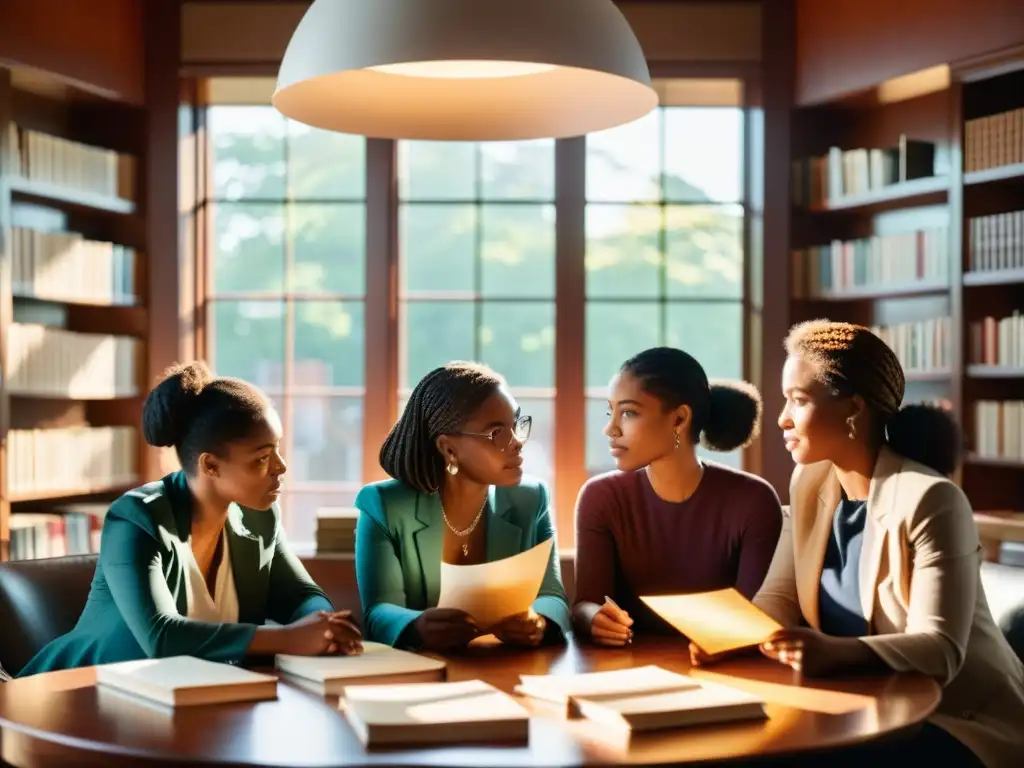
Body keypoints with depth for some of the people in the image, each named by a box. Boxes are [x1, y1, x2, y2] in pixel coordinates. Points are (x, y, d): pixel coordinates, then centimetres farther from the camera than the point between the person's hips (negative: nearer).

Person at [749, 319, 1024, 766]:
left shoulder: (929, 501, -20)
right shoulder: (809, 483, 2)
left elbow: (940, 649, -26)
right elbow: (780, 596, 1)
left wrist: (838, 653, -44)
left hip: (959, 722, -6)